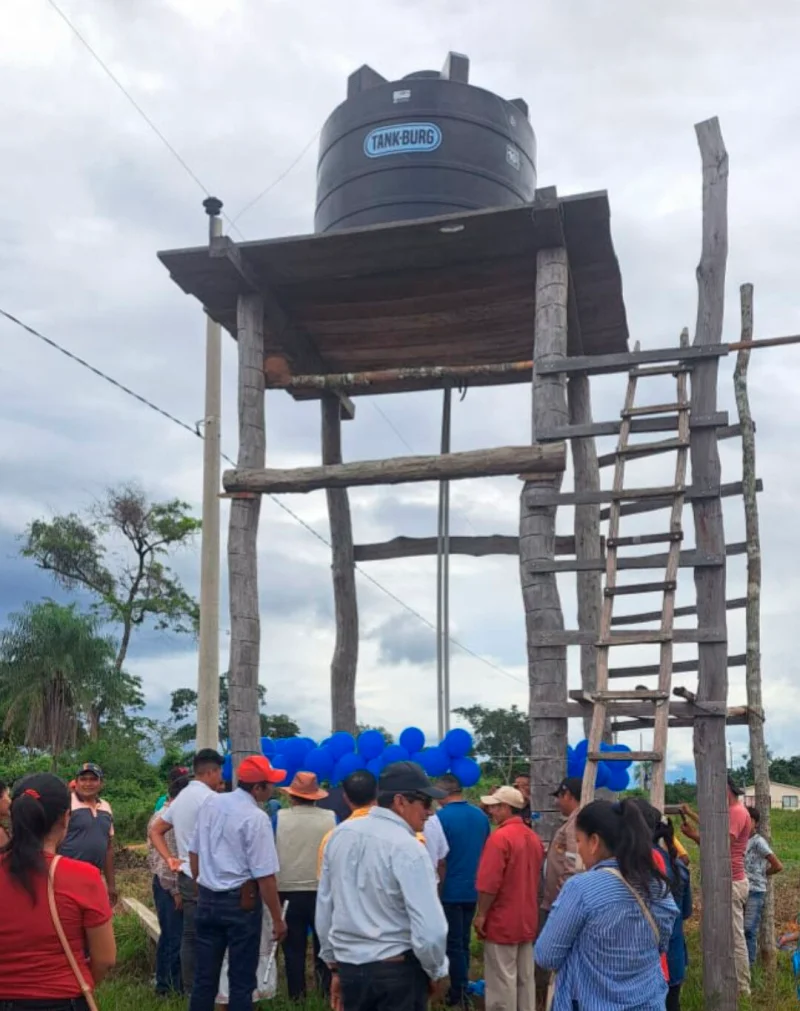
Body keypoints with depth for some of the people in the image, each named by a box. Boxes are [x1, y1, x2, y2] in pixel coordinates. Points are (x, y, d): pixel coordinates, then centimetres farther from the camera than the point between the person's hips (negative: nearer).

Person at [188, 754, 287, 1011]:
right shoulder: (256, 818, -18)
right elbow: (265, 875, -19)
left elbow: (194, 851, 11)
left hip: (207, 898, 6)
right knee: (242, 977, 7)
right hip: (241, 901, -6)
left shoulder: (211, 804, 2)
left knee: (205, 973, 14)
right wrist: (277, 919, -11)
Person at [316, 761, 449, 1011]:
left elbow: (324, 908, 7)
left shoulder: (340, 835, 0)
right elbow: (430, 929, -21)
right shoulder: (407, 848, -18)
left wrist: (334, 965, 18)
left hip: (348, 965, 6)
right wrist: (435, 972, -2)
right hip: (397, 969, -5)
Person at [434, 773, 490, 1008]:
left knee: (454, 944, 5)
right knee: (463, 942, 16)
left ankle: (459, 997, 10)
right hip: (473, 890, 6)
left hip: (450, 890, -6)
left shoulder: (440, 817, -15)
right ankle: (460, 990, 24)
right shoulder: (481, 816, 2)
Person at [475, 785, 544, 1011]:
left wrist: (481, 915, -12)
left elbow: (489, 884, -22)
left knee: (502, 980, 1)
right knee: (525, 978, 13)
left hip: (502, 921, -8)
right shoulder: (534, 838, 6)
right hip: (527, 920, 8)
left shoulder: (500, 837, -19)